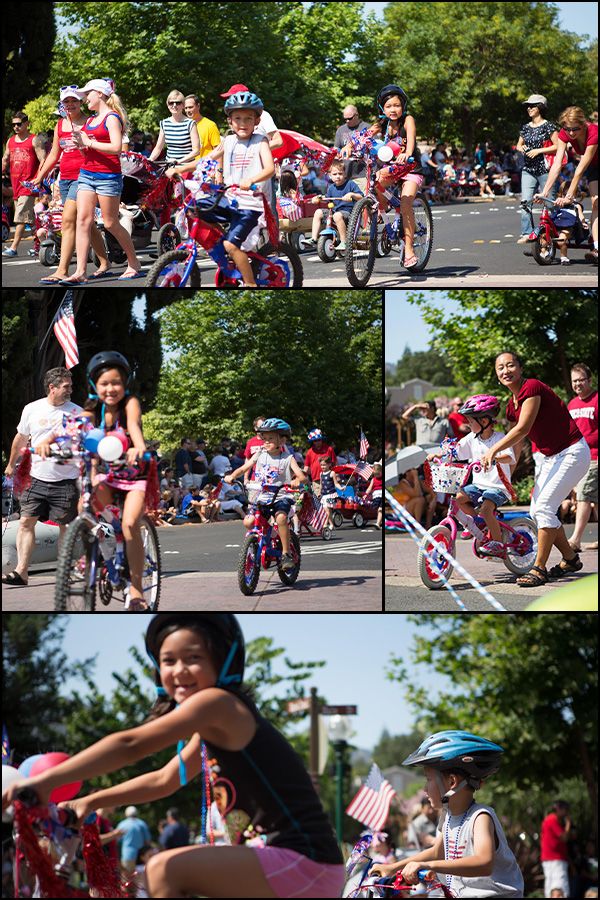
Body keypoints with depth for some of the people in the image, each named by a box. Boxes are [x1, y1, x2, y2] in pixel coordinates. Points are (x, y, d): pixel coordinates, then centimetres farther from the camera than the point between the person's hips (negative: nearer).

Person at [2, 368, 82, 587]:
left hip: (66, 480, -1)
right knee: (26, 522, -6)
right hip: (37, 478, 2)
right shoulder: (32, 409, 4)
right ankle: (21, 572, -6)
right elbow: (21, 438, 19)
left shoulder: (76, 412, 0)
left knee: (66, 525, 4)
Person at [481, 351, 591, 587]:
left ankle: (539, 569, -11)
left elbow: (522, 429, -25)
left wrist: (493, 450, -27)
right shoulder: (512, 404, 8)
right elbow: (518, 444, 14)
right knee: (537, 511, 7)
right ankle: (570, 559, 22)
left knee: (544, 508, -16)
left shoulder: (532, 387, -19)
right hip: (552, 457, 9)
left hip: (572, 453, -9)